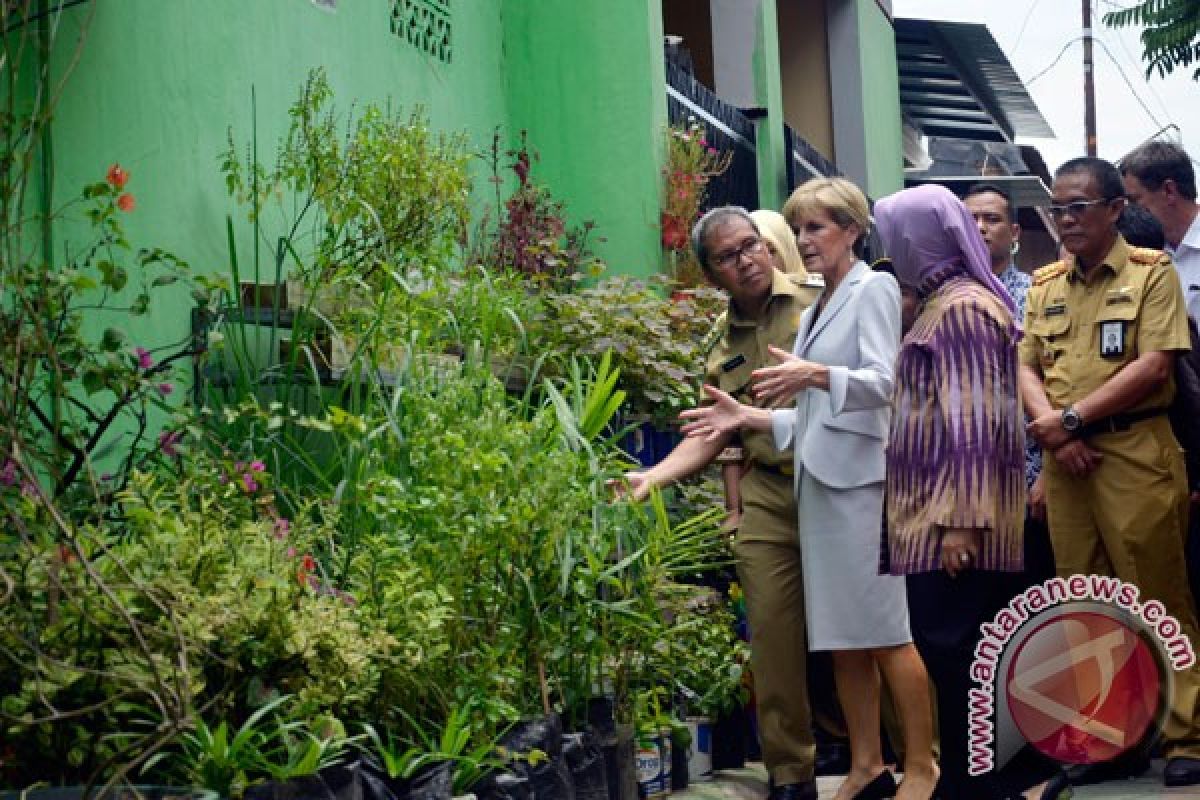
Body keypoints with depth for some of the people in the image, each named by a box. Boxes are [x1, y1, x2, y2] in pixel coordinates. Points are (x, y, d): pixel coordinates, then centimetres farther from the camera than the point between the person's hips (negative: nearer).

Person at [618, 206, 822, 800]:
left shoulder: (818, 301, -1)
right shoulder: (723, 350, 15)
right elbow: (710, 437, 16)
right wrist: (651, 478, 6)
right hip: (768, 500, 4)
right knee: (773, 633, 2)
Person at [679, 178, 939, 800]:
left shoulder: (874, 289, -2)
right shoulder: (815, 310, 20)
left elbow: (884, 381, -14)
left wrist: (816, 375, -29)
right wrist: (747, 417, 10)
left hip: (862, 474, -8)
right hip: (819, 478, 8)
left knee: (887, 630, -6)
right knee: (841, 636, 8)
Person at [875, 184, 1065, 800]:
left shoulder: (959, 308, -13)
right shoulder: (950, 302, 18)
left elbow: (973, 419, -20)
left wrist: (961, 517, -23)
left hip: (952, 513, -10)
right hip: (942, 509, 10)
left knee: (951, 644, -7)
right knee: (963, 646, 11)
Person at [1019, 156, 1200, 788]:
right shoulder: (1045, 284, 15)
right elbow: (1026, 366, 10)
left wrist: (1072, 418, -12)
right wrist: (1053, 430, -9)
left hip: (1135, 452, -5)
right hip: (1064, 459, 5)